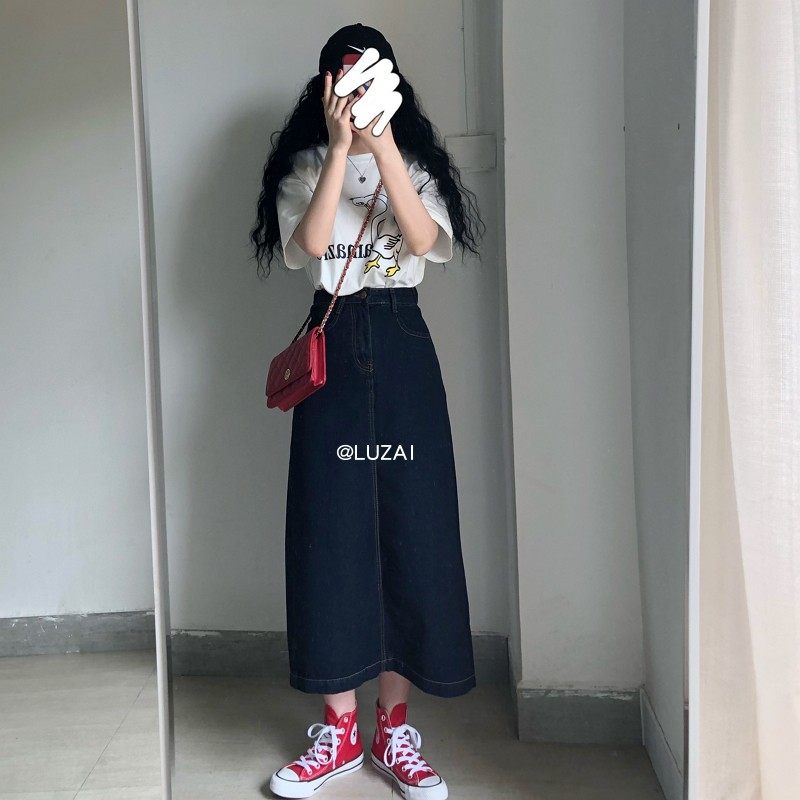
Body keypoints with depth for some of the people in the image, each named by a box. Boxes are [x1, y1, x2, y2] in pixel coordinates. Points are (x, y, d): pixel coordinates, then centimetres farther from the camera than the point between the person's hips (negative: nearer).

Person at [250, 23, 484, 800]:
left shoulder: (416, 163, 10)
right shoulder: (305, 168, 9)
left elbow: (424, 239, -11)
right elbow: (308, 244, -12)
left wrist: (382, 146, -18)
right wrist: (340, 148, -16)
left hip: (402, 349, 1)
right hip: (333, 349, 0)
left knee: (411, 527, -1)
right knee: (329, 531, 0)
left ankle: (394, 728, 13)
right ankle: (338, 729, 13)